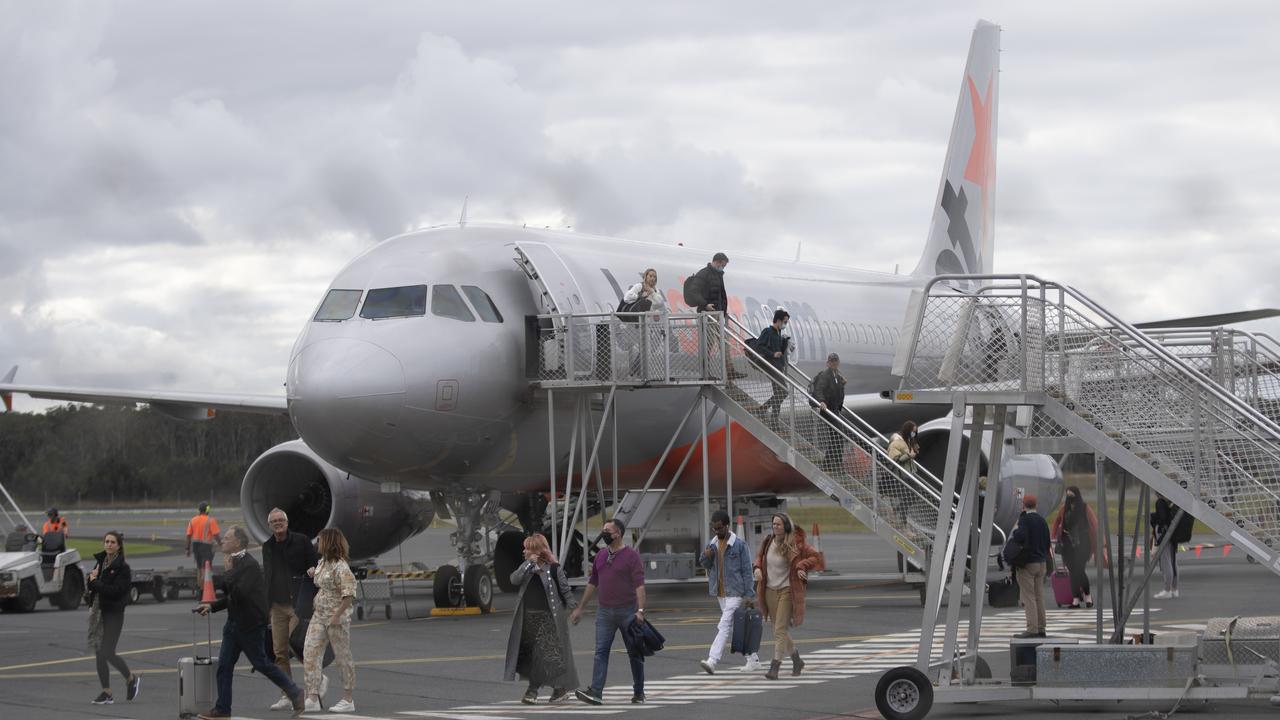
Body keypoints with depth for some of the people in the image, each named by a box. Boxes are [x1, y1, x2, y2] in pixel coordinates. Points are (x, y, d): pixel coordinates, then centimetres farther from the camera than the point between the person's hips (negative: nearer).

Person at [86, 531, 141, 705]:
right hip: (98, 611, 7)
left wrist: (95, 582, -13)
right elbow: (90, 586, 13)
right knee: (100, 653, 5)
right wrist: (92, 579, -9)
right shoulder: (101, 562, 11)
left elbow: (115, 591, -21)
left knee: (107, 653, -8)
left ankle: (131, 679, 15)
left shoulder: (122, 568, -11)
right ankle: (106, 692, 12)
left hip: (113, 613, -7)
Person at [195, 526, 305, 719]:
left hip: (251, 625, -9)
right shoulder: (235, 563, 12)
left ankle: (296, 694, 16)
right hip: (234, 623, 9)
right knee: (224, 665, 5)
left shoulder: (250, 565, -18)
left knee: (261, 664, 0)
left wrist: (228, 571, -20)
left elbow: (240, 593, -30)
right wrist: (212, 606, 9)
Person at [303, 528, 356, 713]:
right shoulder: (322, 562, 10)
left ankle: (348, 700, 11)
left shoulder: (340, 566, -17)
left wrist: (337, 616, -24)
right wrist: (314, 575, 9)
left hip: (337, 617, -9)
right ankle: (313, 699, -2)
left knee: (342, 657, 2)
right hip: (319, 616, 9)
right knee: (310, 653, -1)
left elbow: (349, 594, -22)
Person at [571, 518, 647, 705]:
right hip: (605, 611, 5)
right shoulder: (600, 556, 10)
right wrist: (580, 608, 16)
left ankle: (639, 692, 19)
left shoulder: (632, 556, -8)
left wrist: (640, 610, -26)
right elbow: (592, 583, 17)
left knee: (634, 653, 7)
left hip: (627, 611, -4)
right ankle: (596, 692, -16)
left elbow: (639, 585, -15)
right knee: (601, 652, -7)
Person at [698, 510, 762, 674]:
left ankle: (712, 661, -23)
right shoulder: (712, 544, 10)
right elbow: (706, 565, 17)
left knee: (725, 626, -15)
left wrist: (749, 594, -13)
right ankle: (753, 659, 23)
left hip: (735, 592, -7)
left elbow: (747, 570, -9)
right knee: (736, 629, 12)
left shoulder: (739, 545, -9)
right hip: (720, 592, 7)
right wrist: (705, 557, -7)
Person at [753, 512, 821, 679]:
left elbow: (814, 556, -3)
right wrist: (757, 568, 3)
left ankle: (775, 666, -16)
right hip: (770, 590, 6)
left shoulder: (795, 543, -9)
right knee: (779, 629, 14)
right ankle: (796, 659, 34)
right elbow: (759, 556, 23)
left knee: (780, 629, -13)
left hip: (787, 590, -6)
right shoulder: (768, 541, 6)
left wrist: (802, 566, -17)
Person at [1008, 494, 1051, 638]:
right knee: (1039, 596, 10)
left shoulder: (1024, 519, -13)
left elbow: (1020, 536, -29)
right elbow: (1047, 542, 13)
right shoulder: (1042, 521, 10)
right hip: (1041, 563, 7)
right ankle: (1040, 629, 12)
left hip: (1027, 563, -7)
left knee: (1028, 597, -6)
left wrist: (1015, 531, -9)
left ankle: (1032, 629, -10)